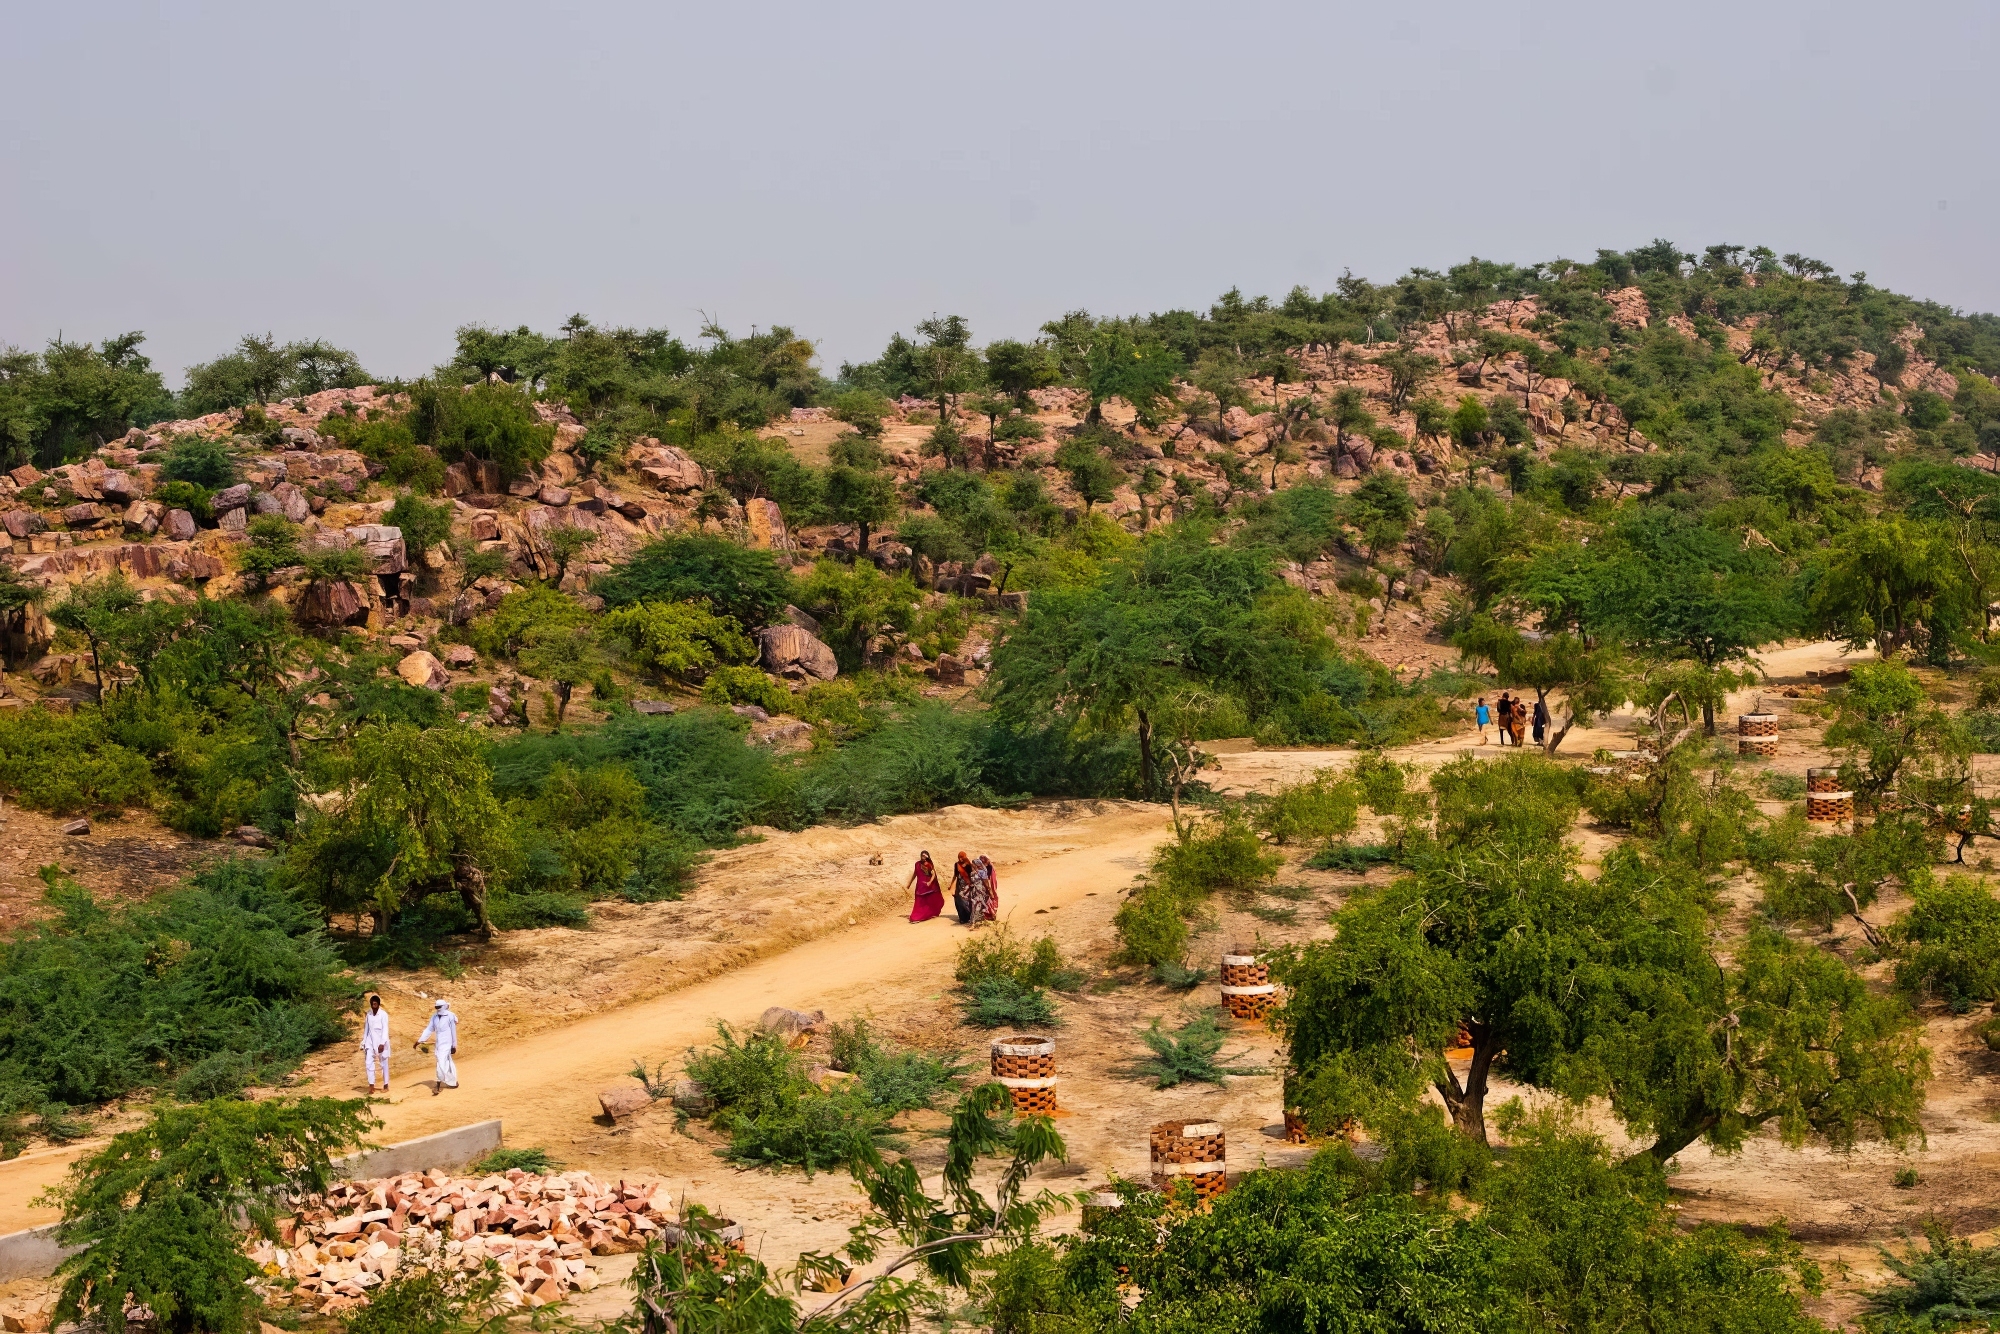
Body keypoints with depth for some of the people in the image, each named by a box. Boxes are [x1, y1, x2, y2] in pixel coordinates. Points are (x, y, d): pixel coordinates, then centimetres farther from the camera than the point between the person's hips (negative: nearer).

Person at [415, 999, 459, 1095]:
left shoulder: (450, 1016, -11)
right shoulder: (434, 1017, 6)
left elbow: (453, 1031, -7)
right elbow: (429, 1029, 9)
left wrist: (454, 1045, -4)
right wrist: (420, 1040, 0)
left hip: (446, 1043, -6)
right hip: (438, 1043, 6)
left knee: (441, 1063, -13)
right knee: (448, 1063, 16)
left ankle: (439, 1086, -12)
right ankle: (453, 1082, 28)